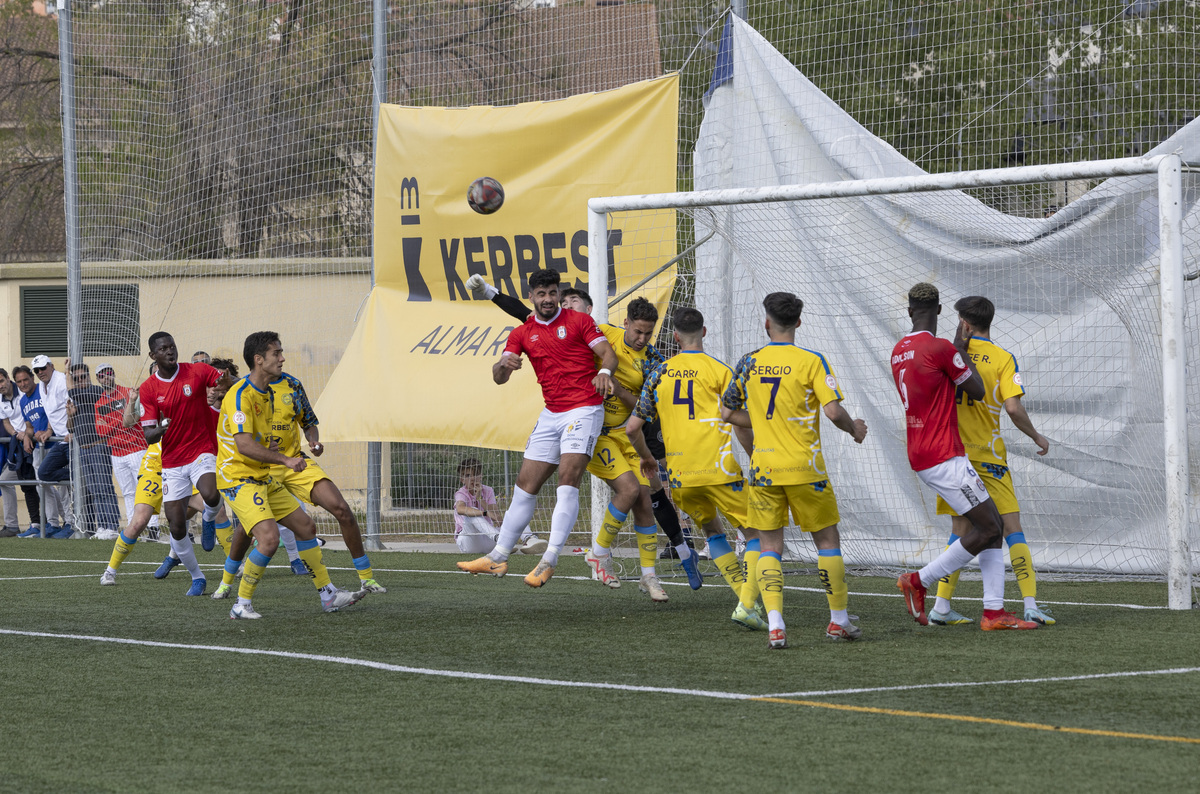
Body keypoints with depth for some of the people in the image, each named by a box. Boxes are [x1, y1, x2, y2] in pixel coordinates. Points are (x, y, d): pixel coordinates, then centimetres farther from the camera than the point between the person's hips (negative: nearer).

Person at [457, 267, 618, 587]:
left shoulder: (578, 321, 0)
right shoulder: (522, 334, 10)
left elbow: (608, 353, -4)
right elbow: (499, 378, 3)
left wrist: (605, 372, -27)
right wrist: (504, 364, -21)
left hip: (584, 409, -5)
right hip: (551, 414, 5)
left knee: (568, 479, -20)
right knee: (526, 484, 7)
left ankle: (549, 560, -25)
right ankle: (499, 557, 14)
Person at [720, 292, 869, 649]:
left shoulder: (749, 363, 3)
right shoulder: (811, 362, -8)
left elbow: (728, 412, 10)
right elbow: (833, 411, -15)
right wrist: (854, 429, 6)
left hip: (763, 468, 2)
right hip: (804, 467, -2)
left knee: (770, 546, 6)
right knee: (827, 540, 12)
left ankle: (775, 624, -9)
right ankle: (838, 620, 17)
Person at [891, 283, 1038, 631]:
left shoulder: (898, 352, 11)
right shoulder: (940, 348, -15)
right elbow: (977, 391, -5)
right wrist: (963, 349, 6)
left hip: (920, 456, 9)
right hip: (944, 458, -9)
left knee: (993, 523, 9)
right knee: (988, 528, -5)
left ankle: (994, 611, 4)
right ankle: (919, 581, 0)